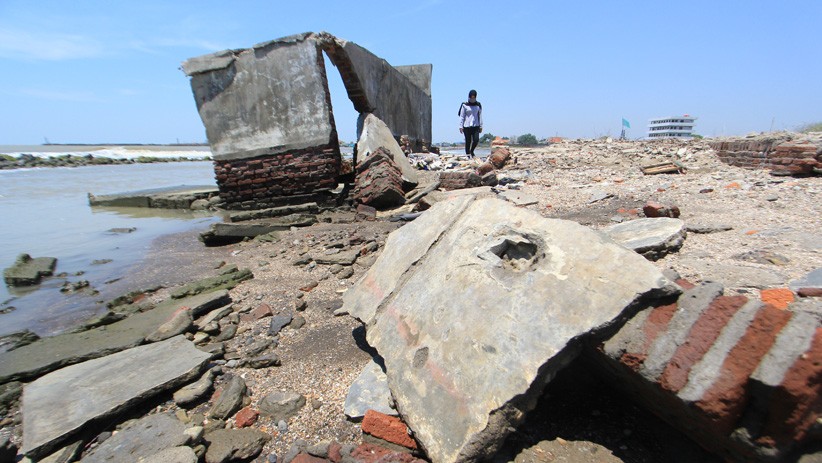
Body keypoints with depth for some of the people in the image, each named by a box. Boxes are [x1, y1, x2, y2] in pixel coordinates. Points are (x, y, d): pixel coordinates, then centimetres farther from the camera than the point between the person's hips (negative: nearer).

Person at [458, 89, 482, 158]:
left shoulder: (478, 105, 8)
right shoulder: (464, 105, -1)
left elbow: (480, 116, 12)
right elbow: (461, 116, 2)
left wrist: (481, 126, 8)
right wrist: (461, 126, -3)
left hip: (476, 126, 2)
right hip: (466, 126, -2)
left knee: (476, 140, -10)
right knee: (468, 141, 1)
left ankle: (472, 151, 17)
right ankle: (468, 154, 13)